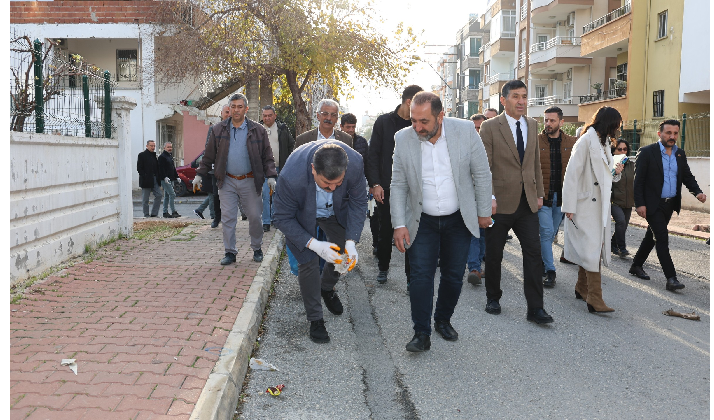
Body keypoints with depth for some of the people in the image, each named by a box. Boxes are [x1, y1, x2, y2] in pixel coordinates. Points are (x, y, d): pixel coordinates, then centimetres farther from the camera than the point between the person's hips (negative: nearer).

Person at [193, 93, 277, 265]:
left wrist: (271, 176, -7)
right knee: (227, 218, 2)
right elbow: (209, 156, 10)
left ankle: (257, 249, 24)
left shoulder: (258, 130, 1)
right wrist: (199, 175, 8)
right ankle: (230, 252, 13)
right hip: (227, 181, 1)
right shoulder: (218, 130, 4)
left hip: (249, 181, -1)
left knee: (254, 217, 5)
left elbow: (267, 157, 3)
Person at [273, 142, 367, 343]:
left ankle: (327, 289, 42)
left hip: (336, 211, 3)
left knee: (343, 252, 10)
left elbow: (358, 203, -18)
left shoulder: (355, 163, -35)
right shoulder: (291, 177, -43)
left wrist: (351, 241, -28)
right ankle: (315, 319, 14)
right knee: (307, 263, -6)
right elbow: (283, 219, -27)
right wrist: (313, 244, -37)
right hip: (302, 215, -3)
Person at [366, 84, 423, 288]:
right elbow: (373, 155, -1)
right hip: (386, 187, 0)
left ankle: (411, 276, 10)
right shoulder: (384, 122, 0)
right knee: (385, 231, 10)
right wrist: (375, 184, -10)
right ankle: (383, 268, 29)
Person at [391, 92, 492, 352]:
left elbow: (482, 174, -3)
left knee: (454, 276, 10)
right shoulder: (403, 139, -10)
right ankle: (422, 334, 7)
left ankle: (443, 321, 32)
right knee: (421, 277, -4)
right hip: (422, 222, 0)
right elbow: (398, 186, -3)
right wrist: (399, 225, -8)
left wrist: (484, 212, 0)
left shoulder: (465, 131, -12)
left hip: (458, 221, 1)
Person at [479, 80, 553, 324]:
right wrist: (489, 198, -15)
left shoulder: (532, 125, 12)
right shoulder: (490, 127, -5)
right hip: (501, 203, -4)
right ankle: (493, 298, 28)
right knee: (494, 255, 9)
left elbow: (536, 162, 16)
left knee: (533, 253, -2)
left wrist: (539, 193, 12)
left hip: (527, 203, 4)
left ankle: (535, 308, 4)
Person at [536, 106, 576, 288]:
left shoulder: (571, 143, 6)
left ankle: (541, 261, 28)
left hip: (562, 196, 3)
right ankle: (550, 271, 0)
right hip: (543, 195, -3)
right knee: (547, 232, -6)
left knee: (551, 233, 11)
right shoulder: (536, 141, -1)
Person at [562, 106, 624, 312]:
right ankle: (595, 299, -10)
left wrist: (615, 172, 0)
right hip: (586, 204, -9)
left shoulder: (603, 142, 17)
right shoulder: (586, 141, -11)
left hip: (599, 204, 9)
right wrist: (569, 206, -20)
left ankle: (582, 288, 25)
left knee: (588, 248, 13)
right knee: (592, 248, -11)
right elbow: (572, 173, -16)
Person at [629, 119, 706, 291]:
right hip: (653, 204, -6)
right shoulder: (646, 152, -9)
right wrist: (639, 204, -16)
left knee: (652, 236, 15)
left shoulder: (680, 154, 10)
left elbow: (688, 177, 13)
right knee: (662, 238, -11)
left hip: (670, 204, 6)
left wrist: (697, 192, -7)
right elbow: (638, 180, -11)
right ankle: (671, 278, -10)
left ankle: (636, 266, 30)